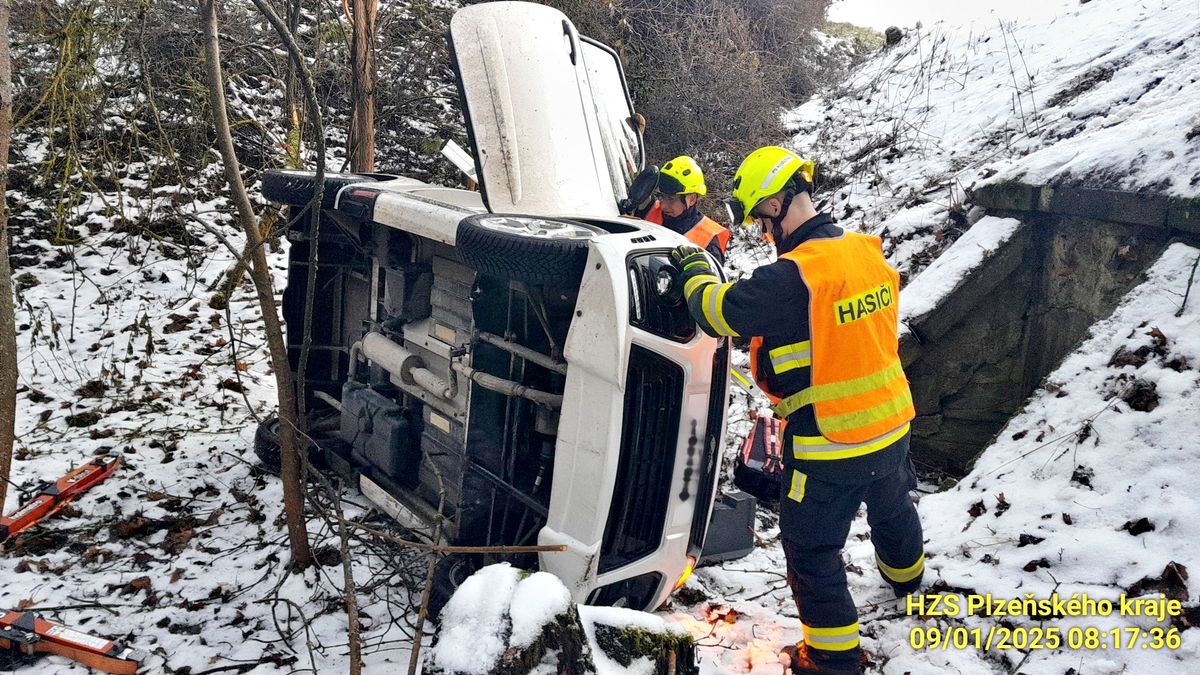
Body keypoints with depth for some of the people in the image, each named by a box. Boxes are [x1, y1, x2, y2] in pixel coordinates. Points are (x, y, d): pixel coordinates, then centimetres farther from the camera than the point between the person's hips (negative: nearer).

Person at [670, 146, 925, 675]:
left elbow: (716, 311, -19)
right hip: (892, 426, 8)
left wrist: (694, 270, 1)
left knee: (810, 548, 11)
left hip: (828, 443, -8)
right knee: (891, 507, 33)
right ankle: (906, 575, 61)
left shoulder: (792, 277, -28)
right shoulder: (870, 254, -3)